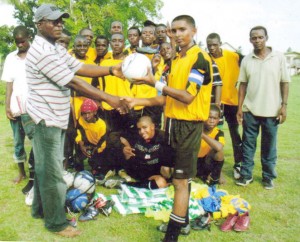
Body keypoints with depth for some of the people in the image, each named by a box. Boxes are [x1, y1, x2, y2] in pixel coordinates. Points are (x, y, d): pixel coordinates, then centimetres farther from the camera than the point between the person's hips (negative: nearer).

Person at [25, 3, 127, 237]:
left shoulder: (57, 49, 13)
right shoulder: (42, 52, -21)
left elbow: (81, 67, 6)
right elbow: (73, 81, -24)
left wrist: (111, 70, -6)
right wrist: (109, 98, -24)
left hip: (55, 118, 10)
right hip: (46, 119, -10)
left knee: (45, 168, 20)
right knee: (52, 172, 0)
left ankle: (40, 208, 36)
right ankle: (56, 221, 15)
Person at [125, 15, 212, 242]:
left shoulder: (200, 58, -13)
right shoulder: (176, 60, 14)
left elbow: (187, 96, -21)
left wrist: (155, 82, -20)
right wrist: (137, 101, 6)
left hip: (189, 125, -8)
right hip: (173, 123, 8)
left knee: (181, 181, -3)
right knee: (182, 177, 19)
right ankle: (182, 221, 35)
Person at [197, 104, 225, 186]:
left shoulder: (219, 133, -15)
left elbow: (219, 147, -39)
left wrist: (202, 134, -37)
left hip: (207, 163, -1)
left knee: (219, 152, -29)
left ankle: (214, 178, -5)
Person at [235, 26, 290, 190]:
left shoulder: (279, 57, -1)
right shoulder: (246, 60, 4)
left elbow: (285, 83, 0)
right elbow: (242, 84, 5)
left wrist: (284, 106, -5)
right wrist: (240, 107, 2)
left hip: (271, 110, -1)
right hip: (250, 110, 2)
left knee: (269, 146, 8)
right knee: (248, 144, 8)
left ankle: (268, 177, 22)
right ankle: (246, 174, 19)